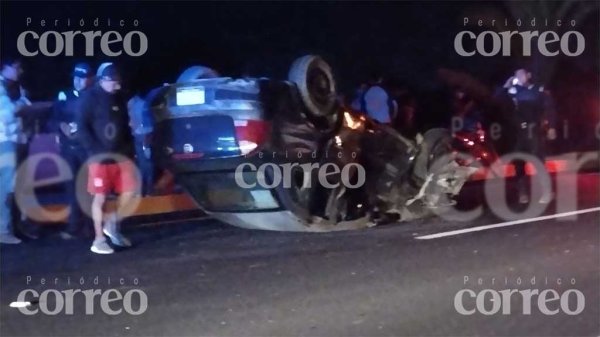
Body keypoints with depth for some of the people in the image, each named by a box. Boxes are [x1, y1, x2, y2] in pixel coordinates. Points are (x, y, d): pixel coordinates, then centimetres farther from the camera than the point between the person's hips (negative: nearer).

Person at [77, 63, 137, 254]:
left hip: (120, 155, 6)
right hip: (100, 157, -6)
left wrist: (129, 150, 4)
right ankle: (99, 240, 7)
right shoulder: (90, 98, -6)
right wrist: (96, 151, -19)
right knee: (100, 197, -2)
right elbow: (82, 128, -11)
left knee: (130, 190, 3)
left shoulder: (118, 99, 13)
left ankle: (113, 224, 23)